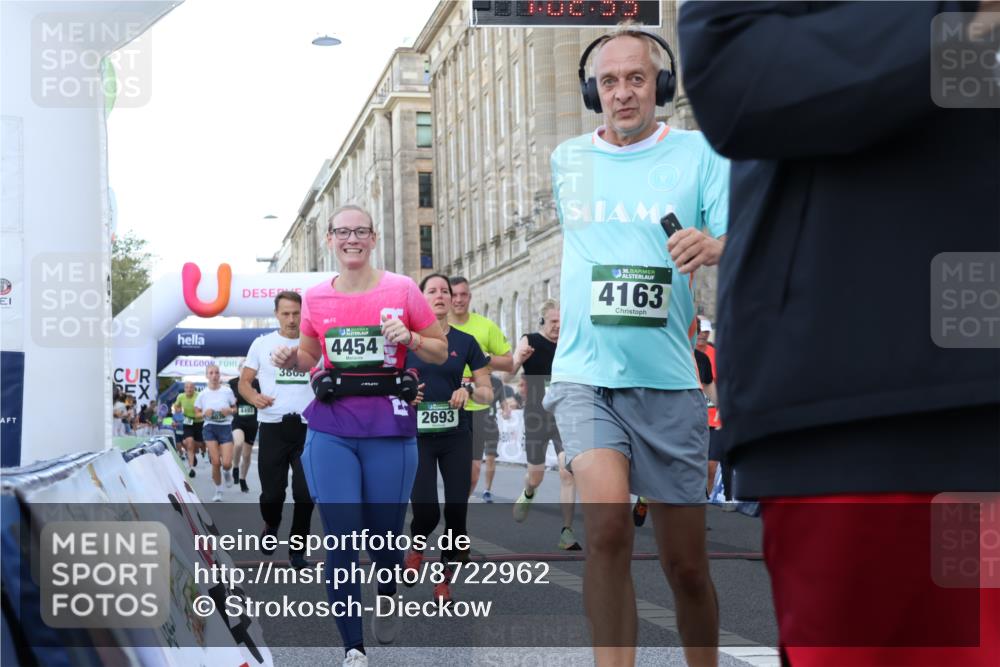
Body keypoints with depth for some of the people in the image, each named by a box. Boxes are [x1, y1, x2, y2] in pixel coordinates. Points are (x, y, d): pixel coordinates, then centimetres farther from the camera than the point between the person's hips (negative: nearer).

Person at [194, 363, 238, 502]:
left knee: (226, 463, -10)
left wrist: (229, 411, -13)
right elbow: (197, 413, 9)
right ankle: (218, 491, 14)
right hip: (210, 428, 1)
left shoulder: (227, 391, -1)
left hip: (225, 427, 0)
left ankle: (227, 472, 29)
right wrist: (204, 414, -12)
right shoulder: (203, 394, 1)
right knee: (215, 462, -6)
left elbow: (235, 409, 9)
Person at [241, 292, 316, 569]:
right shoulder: (262, 344, 5)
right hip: (273, 427, 0)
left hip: (308, 427, 1)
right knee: (272, 492, 3)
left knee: (306, 493, -2)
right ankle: (271, 527, 36)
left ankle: (297, 550, 13)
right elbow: (244, 382, 7)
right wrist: (255, 397, -15)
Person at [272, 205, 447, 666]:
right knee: (340, 540, -5)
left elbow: (441, 353, 6)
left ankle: (387, 601, 44)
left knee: (384, 536, 9)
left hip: (389, 428, -1)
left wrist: (409, 338, -13)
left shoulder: (402, 290, -2)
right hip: (331, 430, 1)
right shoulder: (315, 298, 5)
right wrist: (290, 357, -2)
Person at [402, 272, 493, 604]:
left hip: (456, 435, 2)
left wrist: (470, 390, -15)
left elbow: (488, 393, 5)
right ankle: (416, 544, 22)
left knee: (456, 508, -1)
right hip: (418, 435, -2)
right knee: (426, 511, -13)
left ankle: (444, 578, 18)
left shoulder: (465, 342, 5)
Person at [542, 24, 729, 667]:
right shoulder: (568, 158, 10)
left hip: (668, 381, -1)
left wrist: (716, 247, -30)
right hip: (585, 375, 1)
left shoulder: (699, 152, 0)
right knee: (607, 525, -23)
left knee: (686, 564, 5)